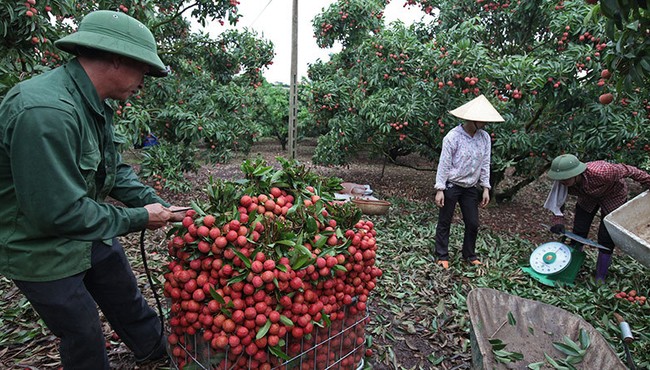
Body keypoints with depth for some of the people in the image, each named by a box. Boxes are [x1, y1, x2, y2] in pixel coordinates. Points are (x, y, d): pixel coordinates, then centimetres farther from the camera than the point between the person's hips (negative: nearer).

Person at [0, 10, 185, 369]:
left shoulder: (93, 104, -2)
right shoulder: (45, 112, -33)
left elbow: (114, 169, 7)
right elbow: (58, 212, -32)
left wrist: (157, 204, -4)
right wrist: (138, 218, -21)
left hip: (90, 232, 9)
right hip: (43, 251, -9)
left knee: (128, 300, 23)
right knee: (84, 334, 10)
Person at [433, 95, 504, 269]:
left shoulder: (485, 137, -1)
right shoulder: (453, 136, -17)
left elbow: (485, 164, 6)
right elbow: (444, 164, -14)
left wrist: (486, 188, 4)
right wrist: (440, 190, -15)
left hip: (471, 188, 5)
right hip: (451, 186, -5)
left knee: (473, 223, 11)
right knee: (444, 222, 7)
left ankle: (469, 254, 31)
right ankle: (442, 255, 22)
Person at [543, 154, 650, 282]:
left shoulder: (601, 173, -44)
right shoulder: (562, 182, -31)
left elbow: (628, 170, -24)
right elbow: (557, 199, -11)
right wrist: (558, 220, -24)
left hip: (613, 196, -3)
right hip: (587, 197, 3)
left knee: (606, 239, -2)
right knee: (578, 235, 2)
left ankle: (600, 280, 18)